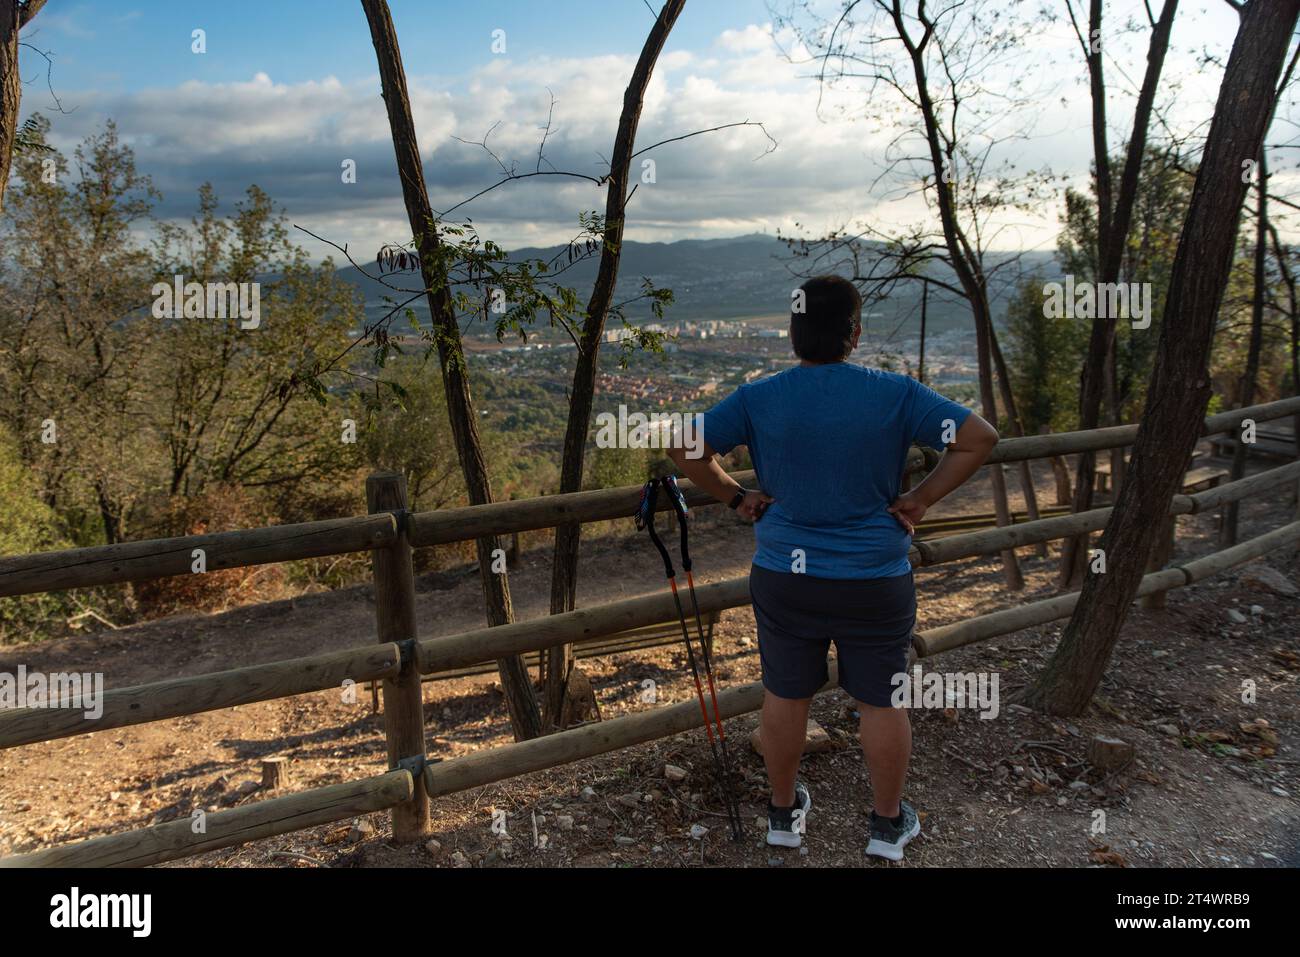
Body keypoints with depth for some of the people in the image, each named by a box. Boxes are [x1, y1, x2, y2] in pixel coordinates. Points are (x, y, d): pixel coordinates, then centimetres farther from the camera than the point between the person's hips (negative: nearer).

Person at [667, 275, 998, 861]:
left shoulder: (758, 399, -7)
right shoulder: (895, 394, -10)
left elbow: (684, 450, -7)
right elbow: (979, 439, -9)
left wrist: (735, 497, 2)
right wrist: (921, 500, -4)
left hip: (783, 578, 2)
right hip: (875, 582, -1)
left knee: (785, 696, 17)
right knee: (881, 703, 15)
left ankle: (784, 813, 35)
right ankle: (888, 824, 32)